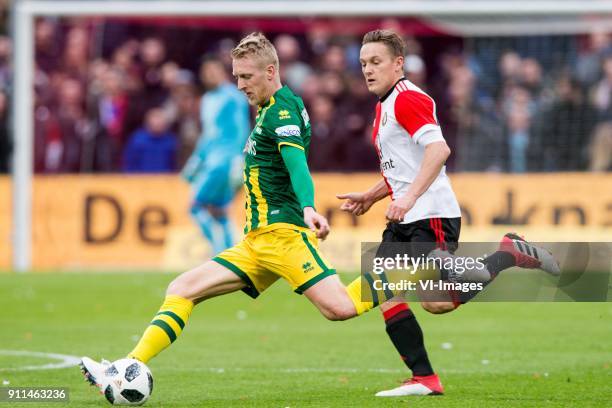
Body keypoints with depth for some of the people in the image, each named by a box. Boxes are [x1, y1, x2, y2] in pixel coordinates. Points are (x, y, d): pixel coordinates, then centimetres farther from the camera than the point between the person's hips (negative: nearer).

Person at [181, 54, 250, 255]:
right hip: (210, 160, 9)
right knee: (218, 212, 6)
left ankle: (220, 251, -12)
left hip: (224, 160, -9)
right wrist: (196, 160, 25)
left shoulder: (233, 96, -8)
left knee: (198, 206, -13)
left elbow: (241, 131, -13)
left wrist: (238, 161, -20)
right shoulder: (207, 99, 19)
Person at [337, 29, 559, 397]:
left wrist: (409, 197, -31)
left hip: (431, 215, -10)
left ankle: (510, 255, 0)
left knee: (437, 303, -17)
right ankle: (424, 379, 0)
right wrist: (370, 197, 23)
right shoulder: (384, 105, 20)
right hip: (405, 220, 10)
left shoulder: (408, 98, -11)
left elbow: (439, 149, -26)